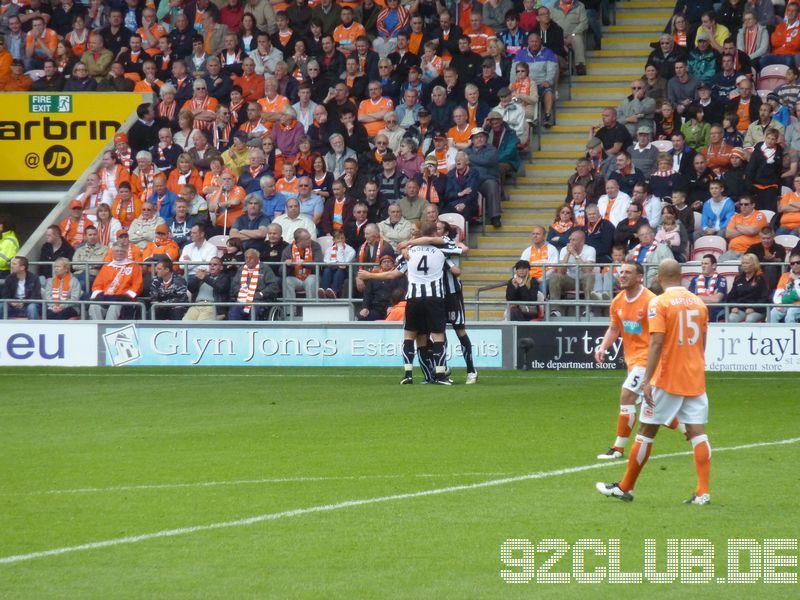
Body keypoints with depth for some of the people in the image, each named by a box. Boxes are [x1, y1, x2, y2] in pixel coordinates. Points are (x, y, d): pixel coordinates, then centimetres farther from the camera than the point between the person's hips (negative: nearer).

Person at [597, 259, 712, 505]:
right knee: (697, 432, 1)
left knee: (646, 431, 5)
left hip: (667, 380, -5)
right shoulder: (698, 302, 8)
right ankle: (703, 492, -8)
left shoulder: (659, 303, -9)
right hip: (695, 380, 5)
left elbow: (657, 343, -17)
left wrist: (647, 380, -19)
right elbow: (701, 343, 14)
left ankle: (625, 488, 15)